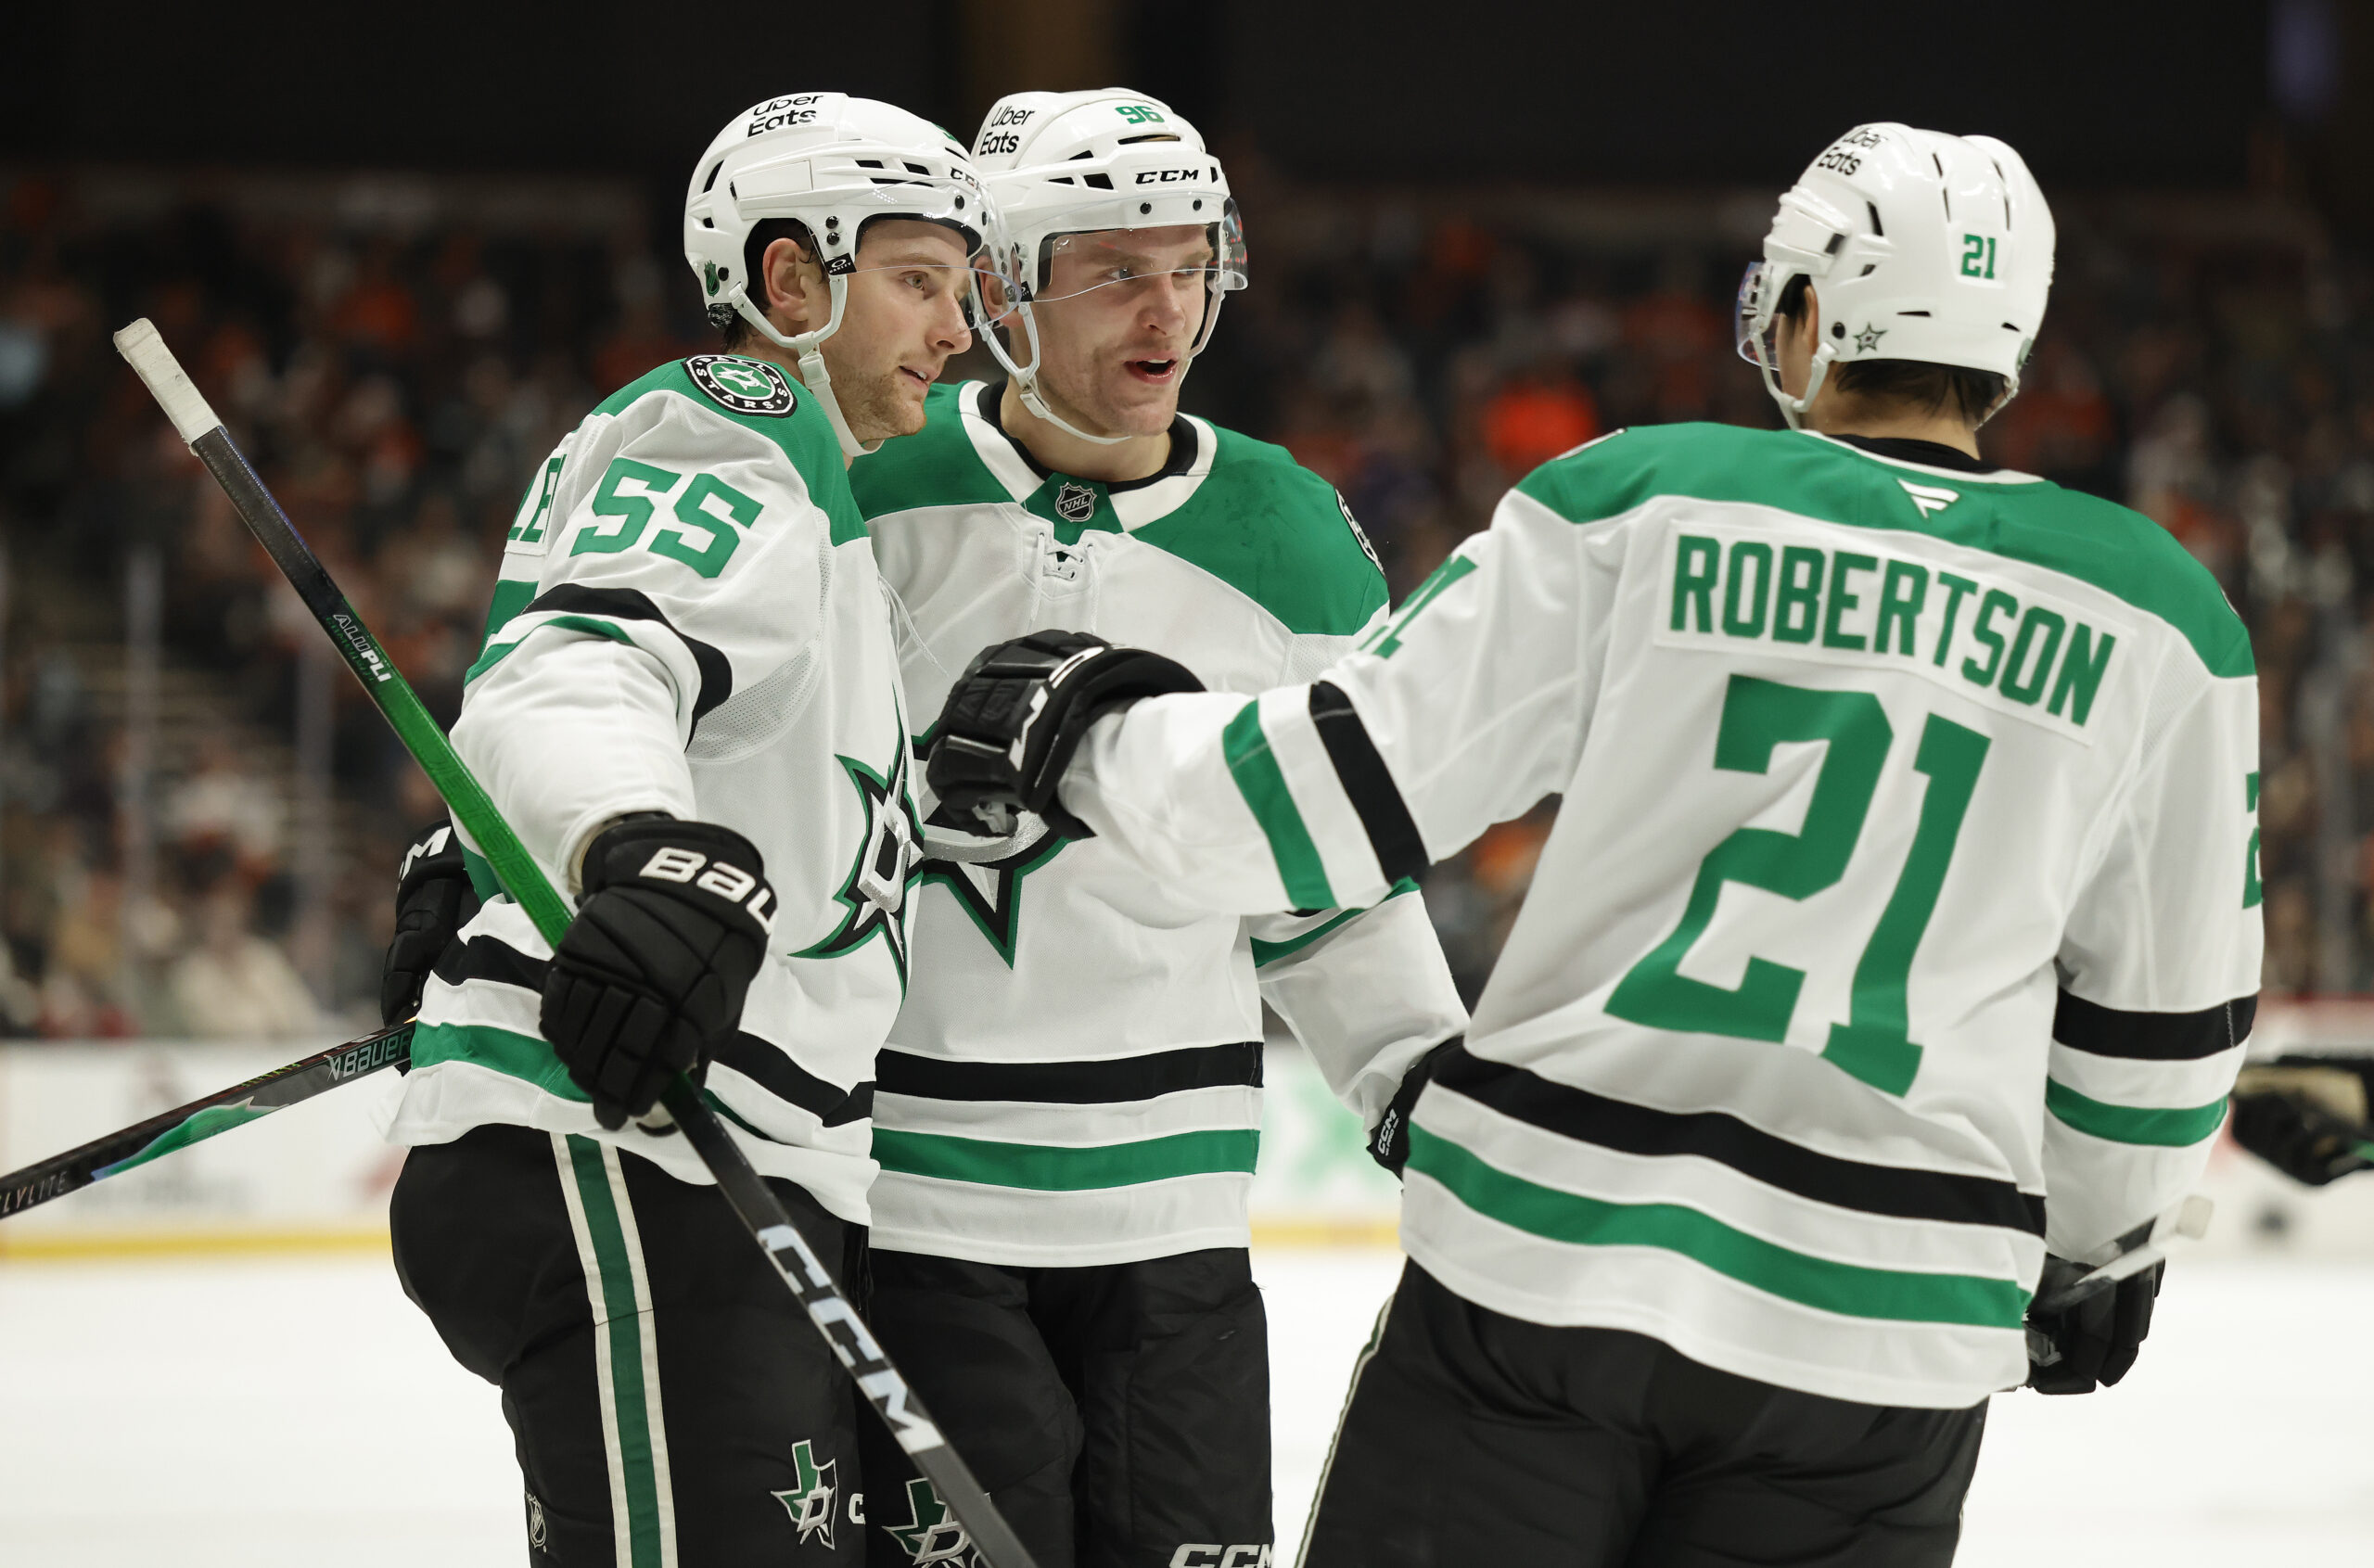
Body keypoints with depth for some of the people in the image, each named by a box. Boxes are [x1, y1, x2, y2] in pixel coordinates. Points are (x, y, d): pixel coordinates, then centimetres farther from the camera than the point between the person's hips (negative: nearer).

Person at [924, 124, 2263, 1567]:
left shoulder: (1638, 502, -1)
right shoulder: (2157, 613, 3)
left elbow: (1340, 794, -2)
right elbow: (2160, 1019, 11)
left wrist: (1092, 733, 15)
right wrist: (2100, 1239, 29)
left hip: (1555, 1235, -1)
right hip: (1882, 1325, 1)